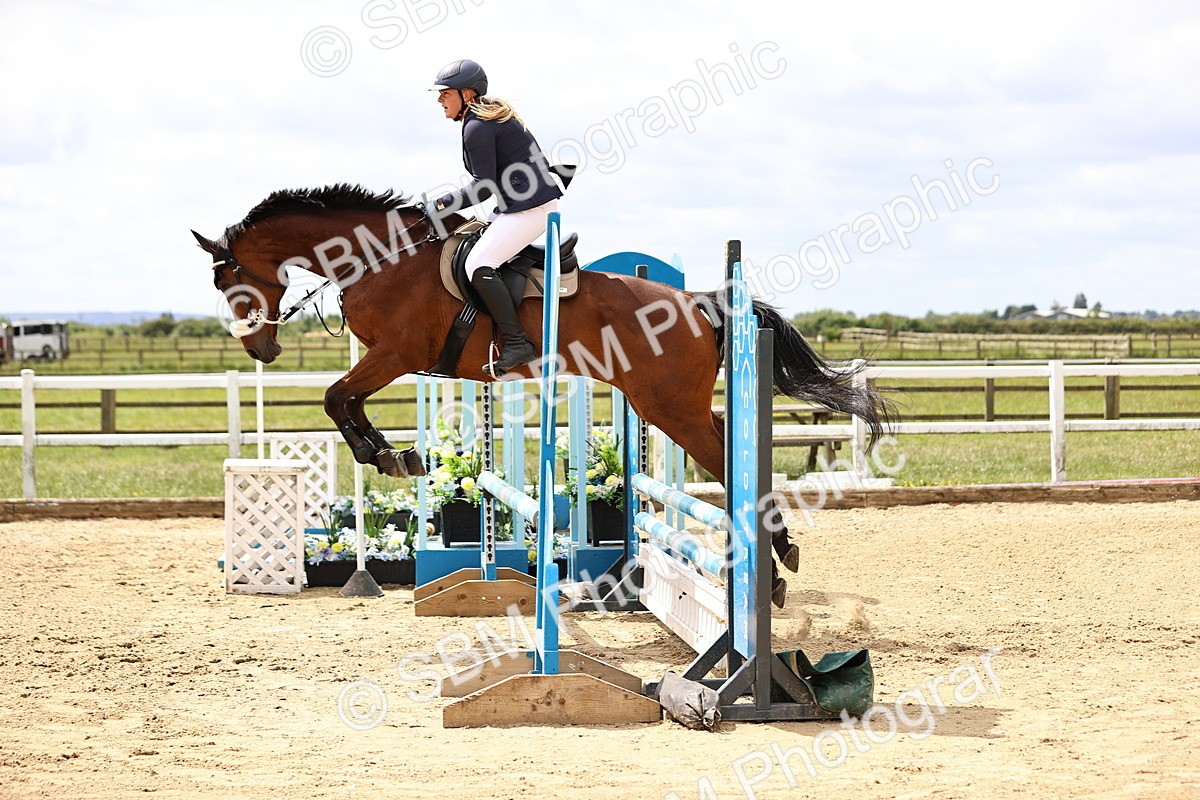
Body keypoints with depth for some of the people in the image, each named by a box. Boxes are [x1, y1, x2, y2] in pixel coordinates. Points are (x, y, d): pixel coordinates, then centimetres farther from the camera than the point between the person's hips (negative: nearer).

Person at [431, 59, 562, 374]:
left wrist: (444, 203, -7)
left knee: (478, 265, -20)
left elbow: (484, 187, -15)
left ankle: (517, 344, -23)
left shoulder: (477, 128, -13)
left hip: (528, 208, -11)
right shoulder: (494, 115, 19)